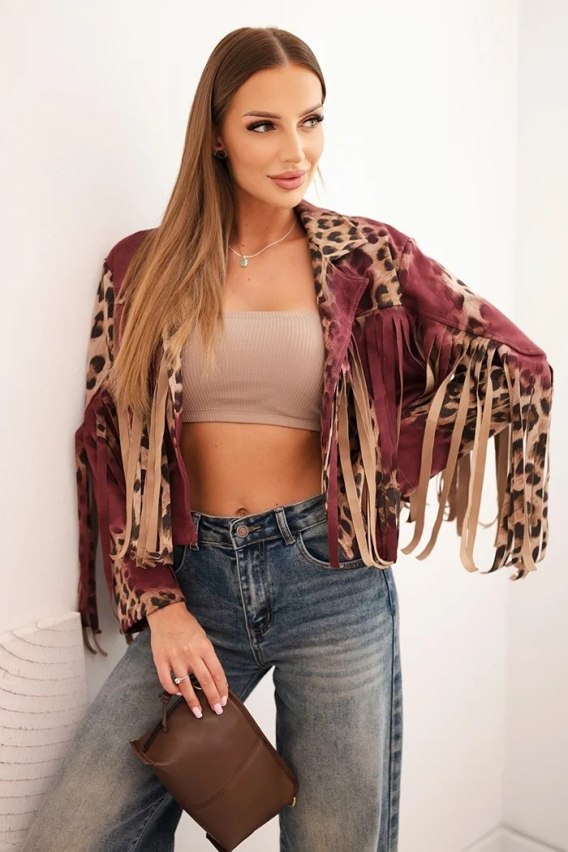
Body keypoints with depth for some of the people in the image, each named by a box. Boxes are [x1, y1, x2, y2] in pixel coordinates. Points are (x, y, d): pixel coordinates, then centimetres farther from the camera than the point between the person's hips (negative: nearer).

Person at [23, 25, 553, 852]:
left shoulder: (366, 255, 2)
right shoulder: (144, 267, 4)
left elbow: (515, 362, 6)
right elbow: (115, 449, 3)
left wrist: (391, 476, 2)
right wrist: (159, 603, -6)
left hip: (332, 577, 0)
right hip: (196, 577, 1)